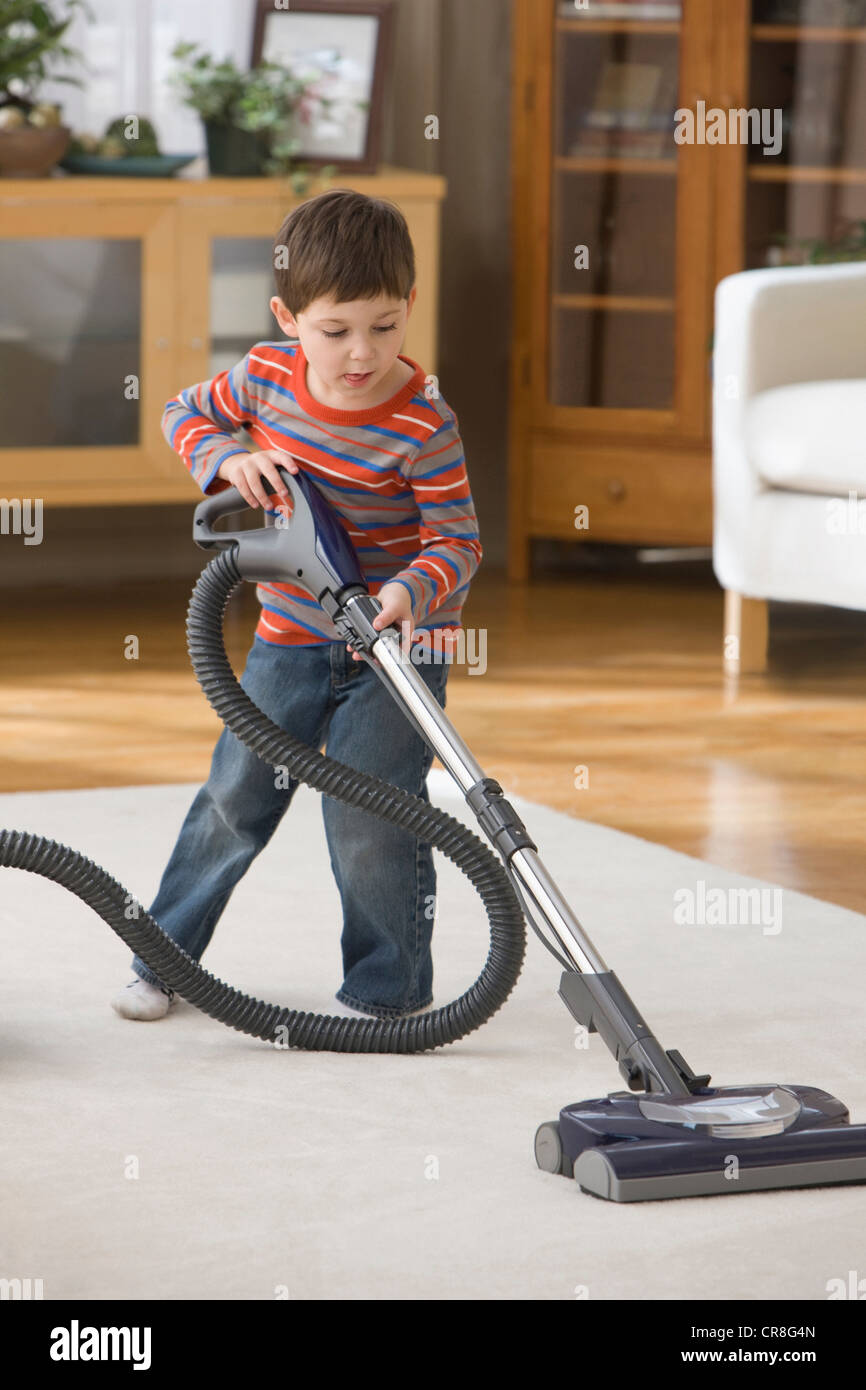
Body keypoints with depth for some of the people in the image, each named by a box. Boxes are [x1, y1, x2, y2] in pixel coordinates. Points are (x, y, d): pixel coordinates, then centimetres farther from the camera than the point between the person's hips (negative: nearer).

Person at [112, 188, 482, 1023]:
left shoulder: (423, 424, -22)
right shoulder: (266, 375, -8)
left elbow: (458, 541, -18)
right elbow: (186, 414, 9)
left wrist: (412, 592, -38)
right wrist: (228, 458, -12)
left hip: (396, 643, -4)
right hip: (289, 637, 4)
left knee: (368, 815, -8)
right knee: (234, 797, 11)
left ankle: (389, 987, 9)